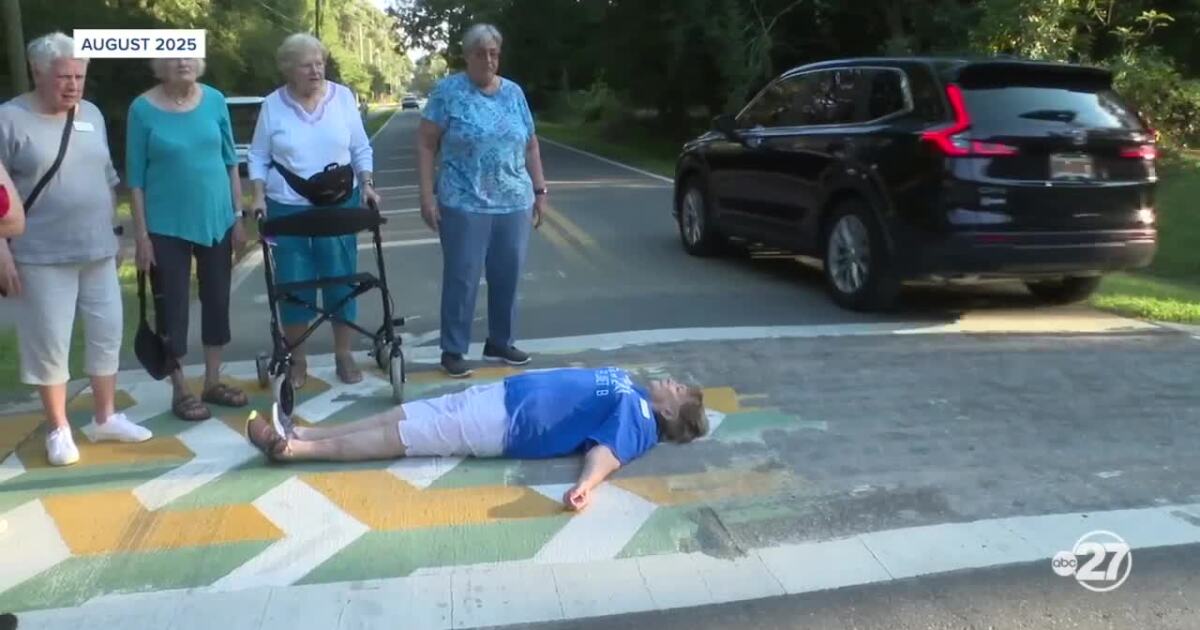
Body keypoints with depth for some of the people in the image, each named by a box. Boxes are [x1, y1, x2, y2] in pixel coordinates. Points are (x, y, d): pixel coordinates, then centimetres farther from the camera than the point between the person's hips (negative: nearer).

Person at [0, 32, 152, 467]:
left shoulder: (92, 115, 9)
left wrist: (109, 233, 15)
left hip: (97, 252, 5)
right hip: (41, 257, -5)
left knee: (107, 332, 10)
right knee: (49, 342, 3)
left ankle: (105, 418, 25)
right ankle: (58, 429, 17)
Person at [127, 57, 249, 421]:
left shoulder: (215, 100, 0)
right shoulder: (143, 109, -8)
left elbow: (230, 161, 6)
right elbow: (135, 177, -6)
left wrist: (238, 216, 4)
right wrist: (141, 234, -9)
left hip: (216, 220, 3)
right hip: (167, 227, -3)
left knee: (218, 301, 11)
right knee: (172, 308, 4)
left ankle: (213, 382, 27)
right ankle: (180, 391, 18)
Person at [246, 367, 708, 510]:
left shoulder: (636, 418, -12)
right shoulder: (631, 391, 14)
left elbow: (608, 449, -30)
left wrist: (586, 484, -48)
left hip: (505, 423, -8)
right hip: (502, 394, 8)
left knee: (398, 436, -4)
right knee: (405, 414, 7)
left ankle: (295, 449, 4)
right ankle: (302, 435, 13)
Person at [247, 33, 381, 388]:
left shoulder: (343, 97, 1)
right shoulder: (272, 105, -1)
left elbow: (361, 150, 6)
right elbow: (258, 157, 4)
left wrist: (367, 184, -7)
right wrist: (259, 196, -8)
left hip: (339, 206, 1)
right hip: (287, 209, 0)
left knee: (341, 281, 5)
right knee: (293, 286, 4)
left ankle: (344, 356, 18)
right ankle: (297, 360, 17)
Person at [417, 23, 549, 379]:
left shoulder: (514, 92, 10)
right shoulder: (448, 91, -3)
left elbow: (530, 146, 15)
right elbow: (426, 144, -4)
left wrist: (540, 191, 11)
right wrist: (427, 195, -11)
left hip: (514, 203, 4)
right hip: (464, 205, -4)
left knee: (508, 277, 11)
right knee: (461, 278, 1)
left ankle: (500, 343, 26)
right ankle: (453, 350, 13)